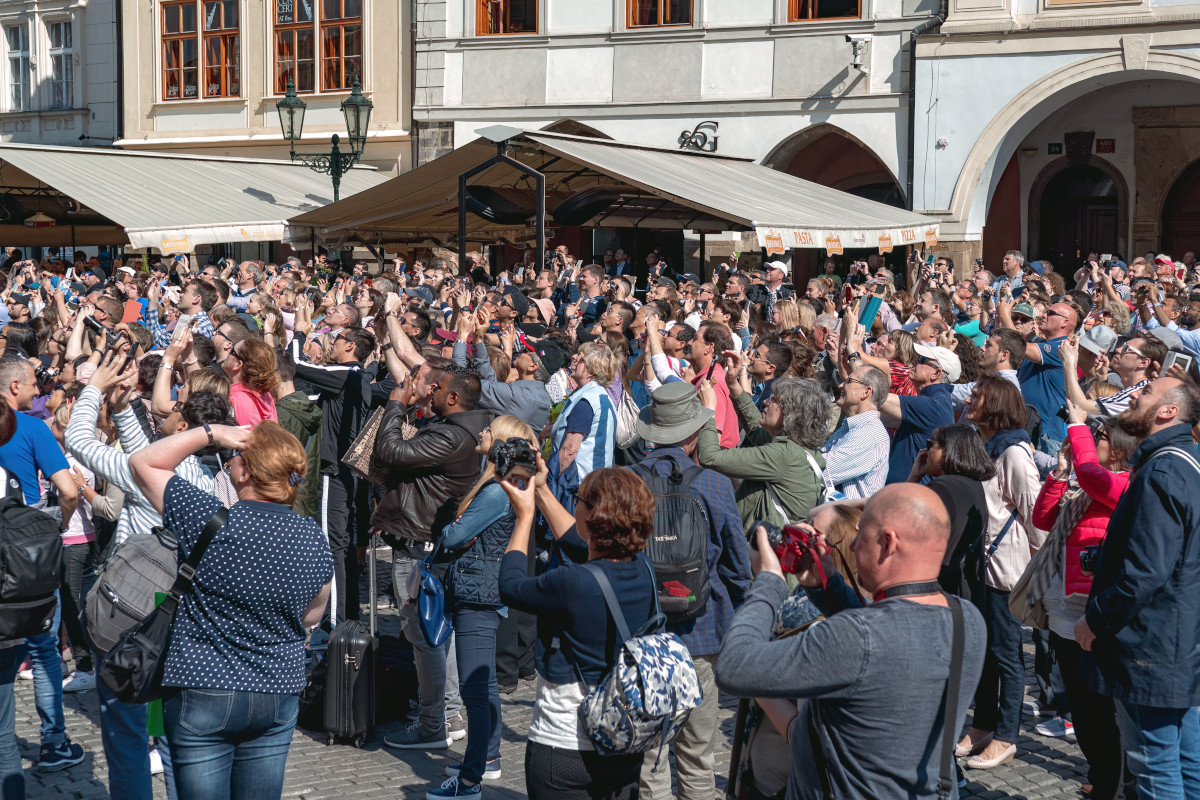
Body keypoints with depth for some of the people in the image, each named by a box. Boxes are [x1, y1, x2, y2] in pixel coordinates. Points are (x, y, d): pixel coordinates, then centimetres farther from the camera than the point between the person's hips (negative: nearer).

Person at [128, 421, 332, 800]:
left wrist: (210, 433, -7)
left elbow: (143, 462, -5)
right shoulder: (314, 539, -4)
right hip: (279, 697, 4)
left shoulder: (208, 521, -18)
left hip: (202, 694, -4)